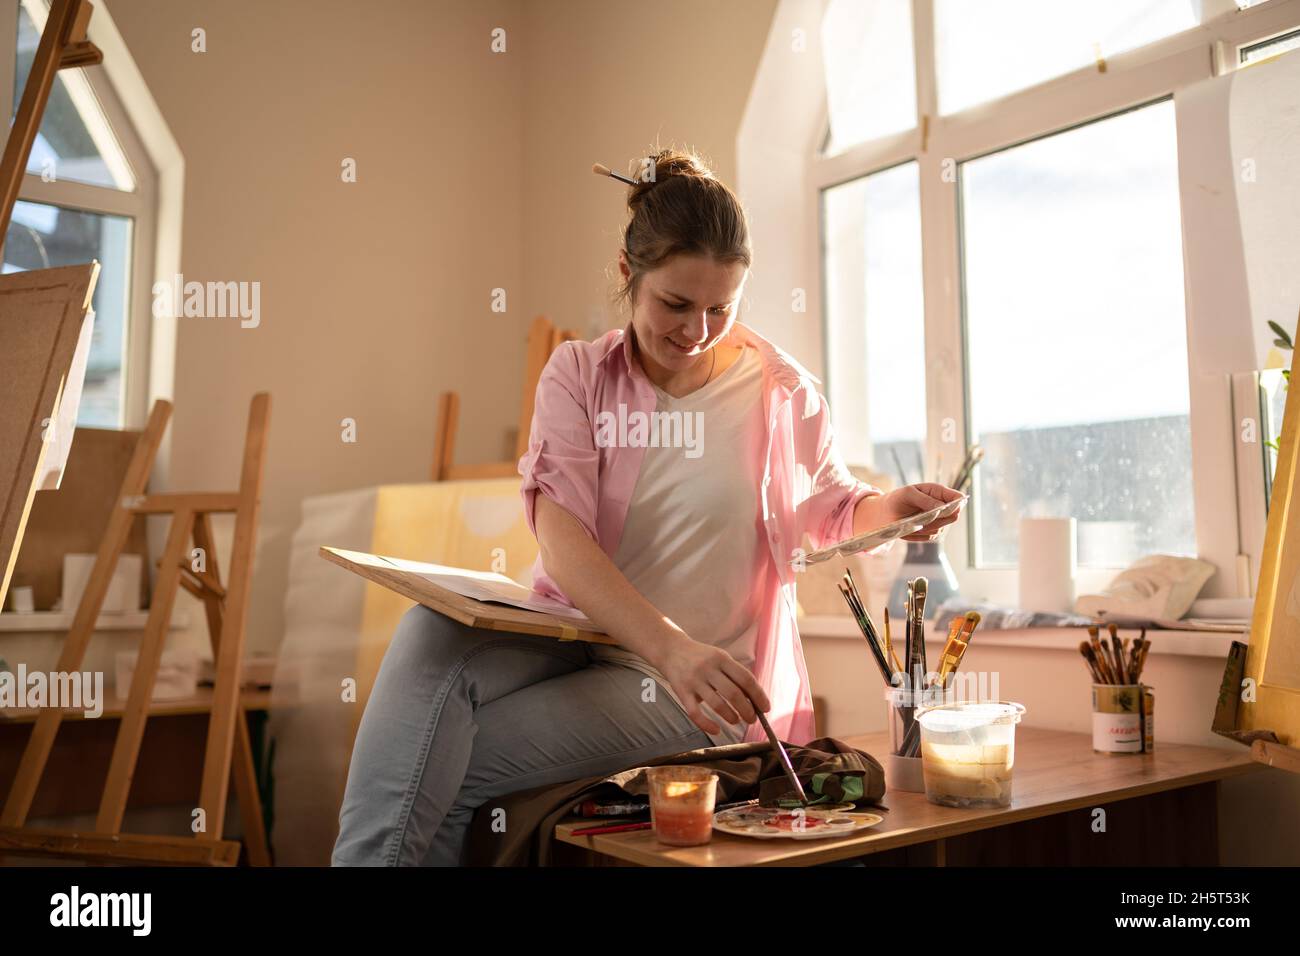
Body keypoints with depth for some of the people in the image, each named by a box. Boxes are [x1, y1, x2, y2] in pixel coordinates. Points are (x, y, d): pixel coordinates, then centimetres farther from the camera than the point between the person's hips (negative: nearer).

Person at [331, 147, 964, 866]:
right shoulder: (577, 375, -2)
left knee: (452, 772, -24)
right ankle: (375, 853, -28)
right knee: (434, 630, -31)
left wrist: (893, 507, -10)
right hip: (572, 636, 2)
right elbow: (561, 536, -18)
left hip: (696, 678, -2)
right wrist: (670, 646, -35)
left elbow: (828, 509, 15)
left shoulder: (780, 390, -2)